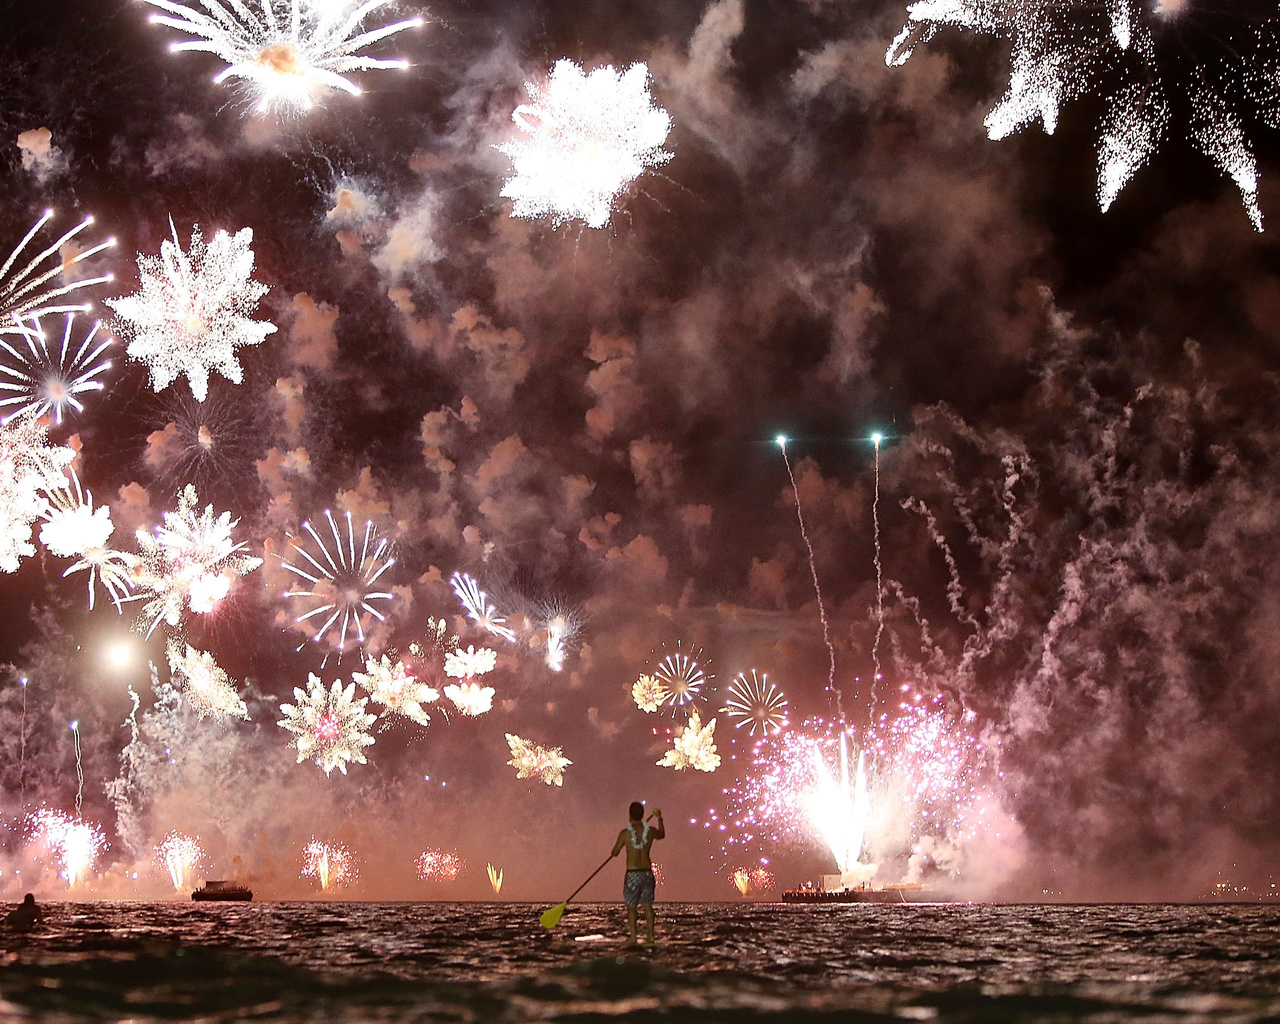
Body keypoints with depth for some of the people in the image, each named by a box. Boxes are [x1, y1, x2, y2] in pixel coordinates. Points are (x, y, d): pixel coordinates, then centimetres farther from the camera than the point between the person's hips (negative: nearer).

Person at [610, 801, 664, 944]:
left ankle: (633, 939, 1)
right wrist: (660, 819, 39)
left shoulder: (625, 833, -11)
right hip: (647, 872, 4)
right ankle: (650, 936, 15)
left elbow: (615, 853, -1)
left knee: (631, 907, 4)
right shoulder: (650, 830, 0)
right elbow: (662, 835, 25)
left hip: (632, 874, -4)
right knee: (647, 905, 15)